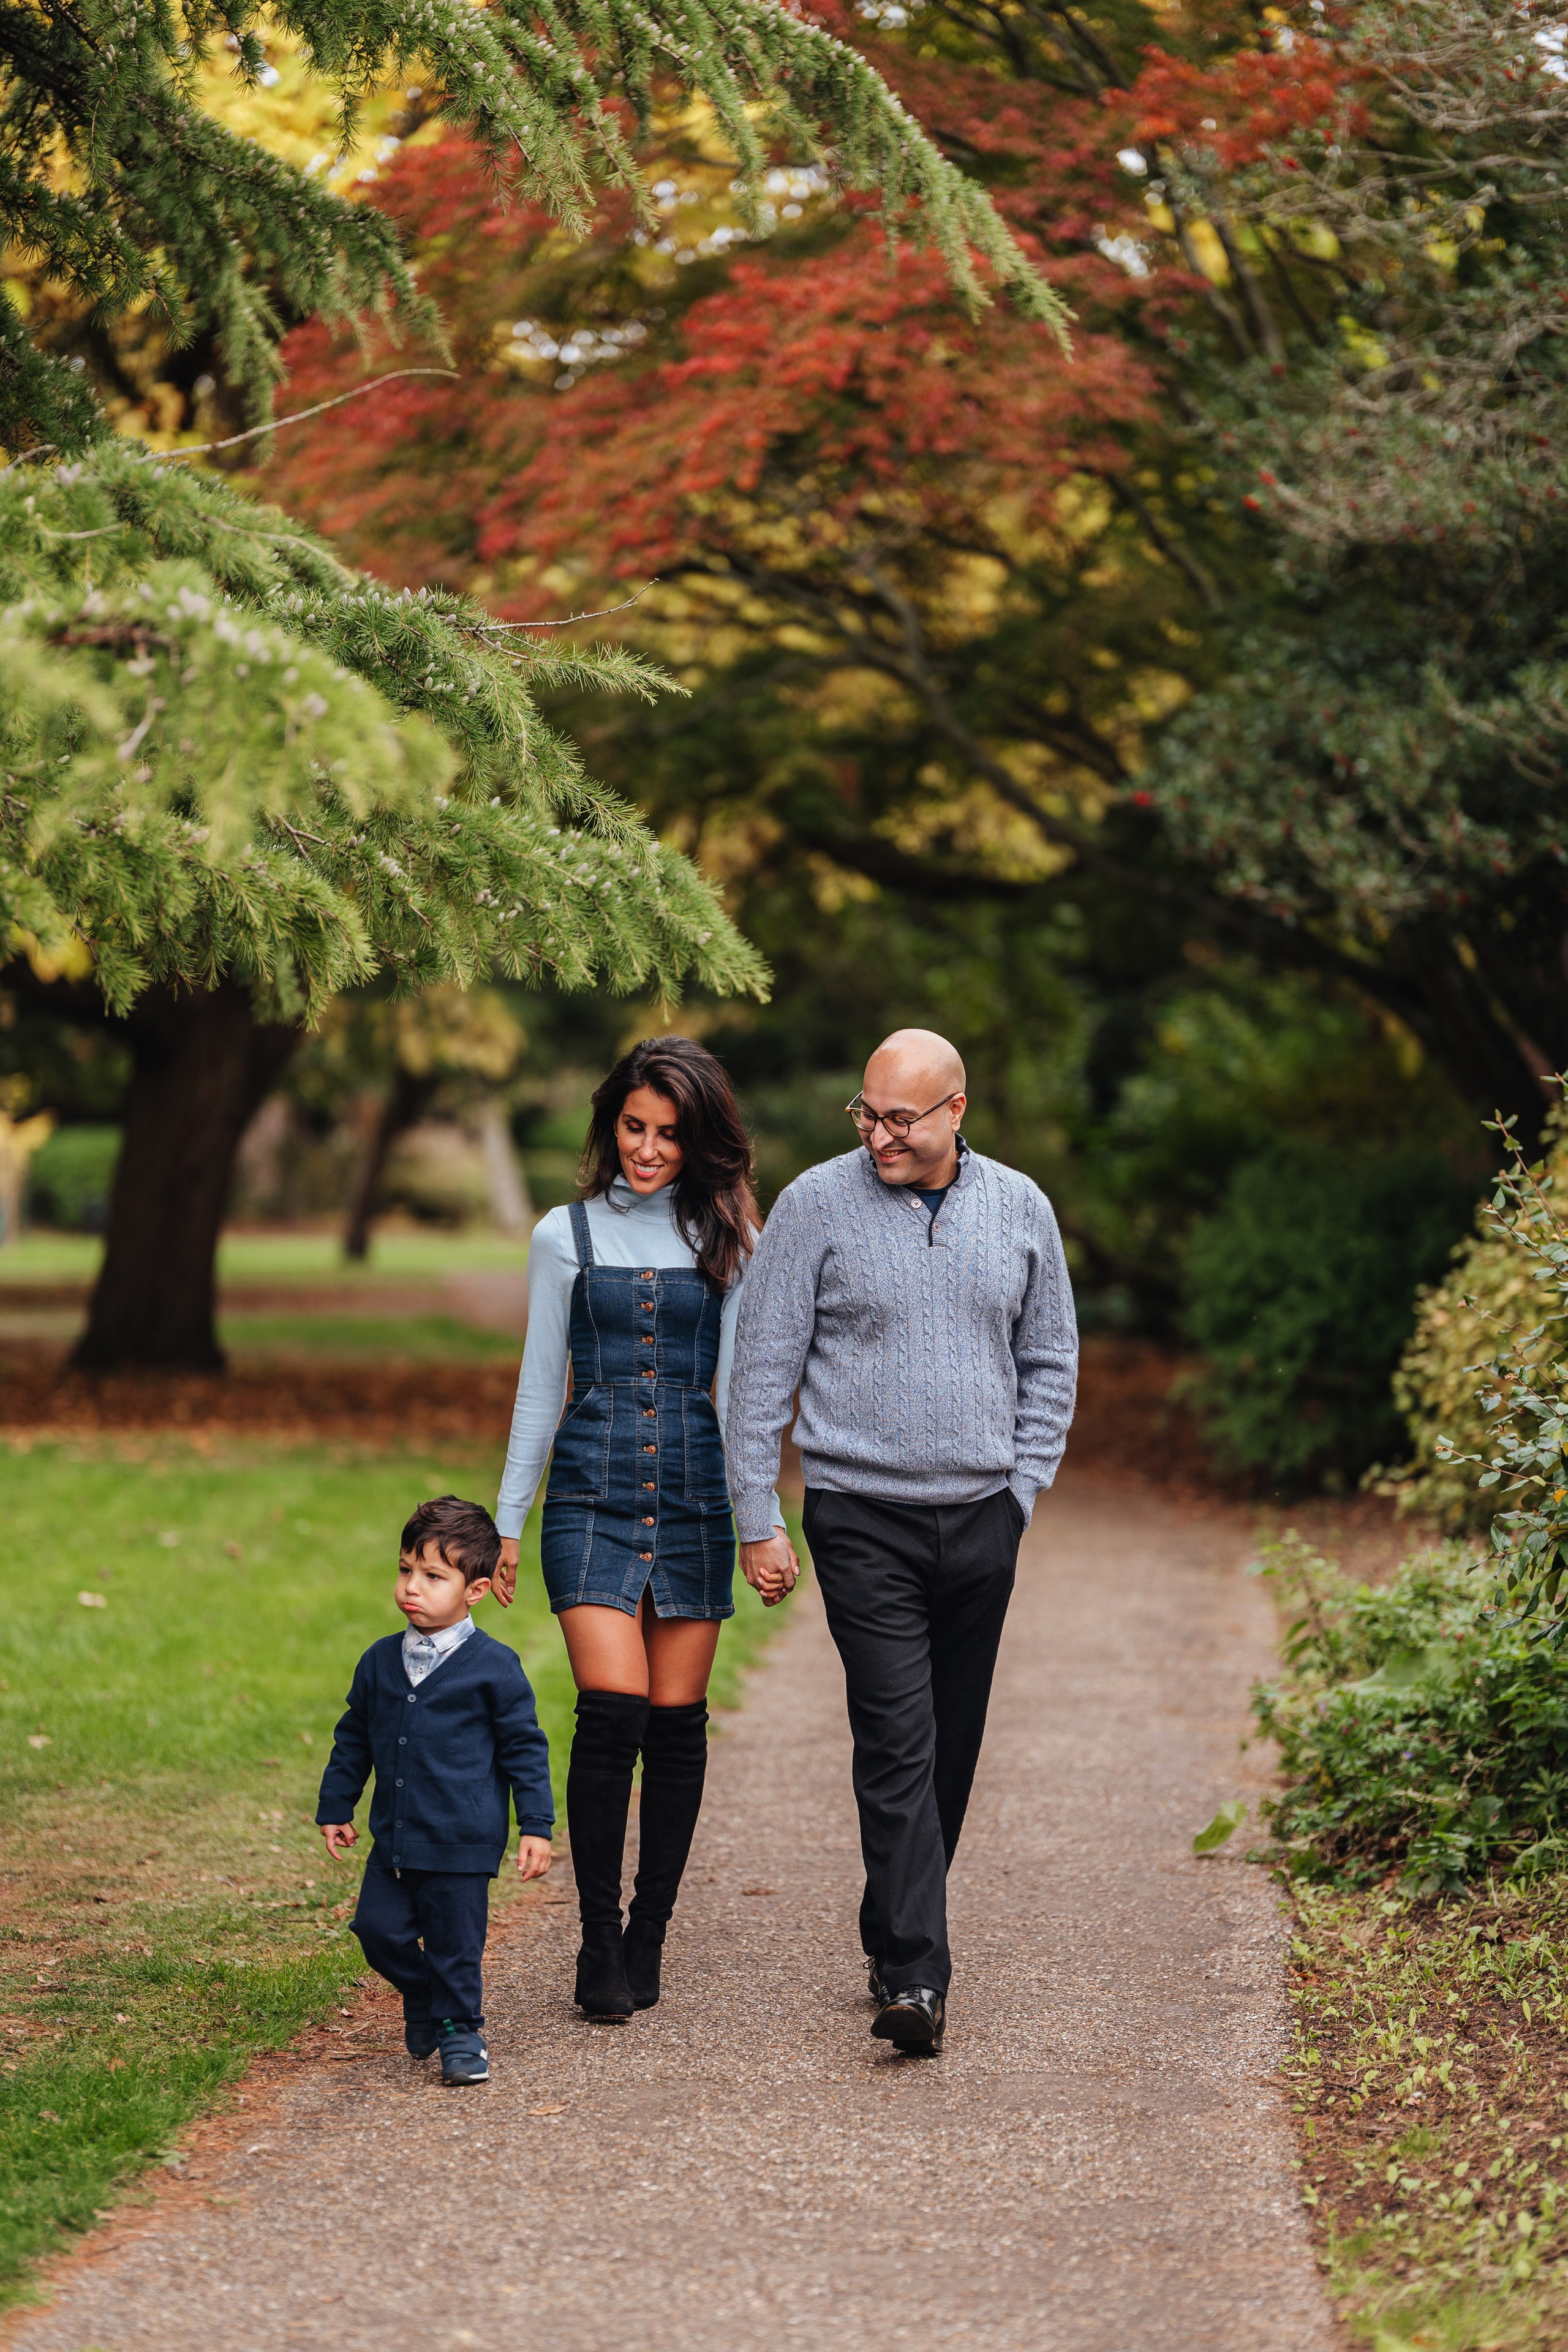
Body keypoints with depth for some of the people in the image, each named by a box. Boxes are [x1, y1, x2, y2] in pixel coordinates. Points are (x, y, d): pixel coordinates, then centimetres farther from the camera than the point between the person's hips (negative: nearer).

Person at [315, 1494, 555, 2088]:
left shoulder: (493, 1667, -7)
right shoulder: (381, 1661, 7)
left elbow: (524, 1746, -2)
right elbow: (353, 1739, 18)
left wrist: (536, 1826, -4)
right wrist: (335, 1808, 18)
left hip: (461, 1839, -5)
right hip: (393, 1838, 5)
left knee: (455, 1943, 0)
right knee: (380, 1929, 2)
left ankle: (459, 2030, 18)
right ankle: (423, 1996, 28)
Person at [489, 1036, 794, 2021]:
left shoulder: (727, 1240, 8)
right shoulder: (567, 1236, 7)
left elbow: (738, 1392, 8)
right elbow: (541, 1388, 10)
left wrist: (769, 1522, 1)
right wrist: (507, 1522, 8)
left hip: (694, 1499, 1)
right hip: (592, 1495, -1)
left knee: (677, 1725, 1)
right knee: (613, 1711, -14)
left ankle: (648, 1940, 12)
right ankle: (600, 1942, -4)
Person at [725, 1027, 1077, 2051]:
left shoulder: (1019, 1208, 6)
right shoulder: (817, 1205, -3)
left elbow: (1050, 1360, 16)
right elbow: (764, 1369, -1)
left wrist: (1023, 1488, 7)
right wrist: (755, 1520, -4)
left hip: (981, 1517, 4)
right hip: (864, 1516, -4)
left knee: (951, 1749, 10)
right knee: (897, 1743, -13)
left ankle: (896, 1937, 25)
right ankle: (915, 1976, -16)